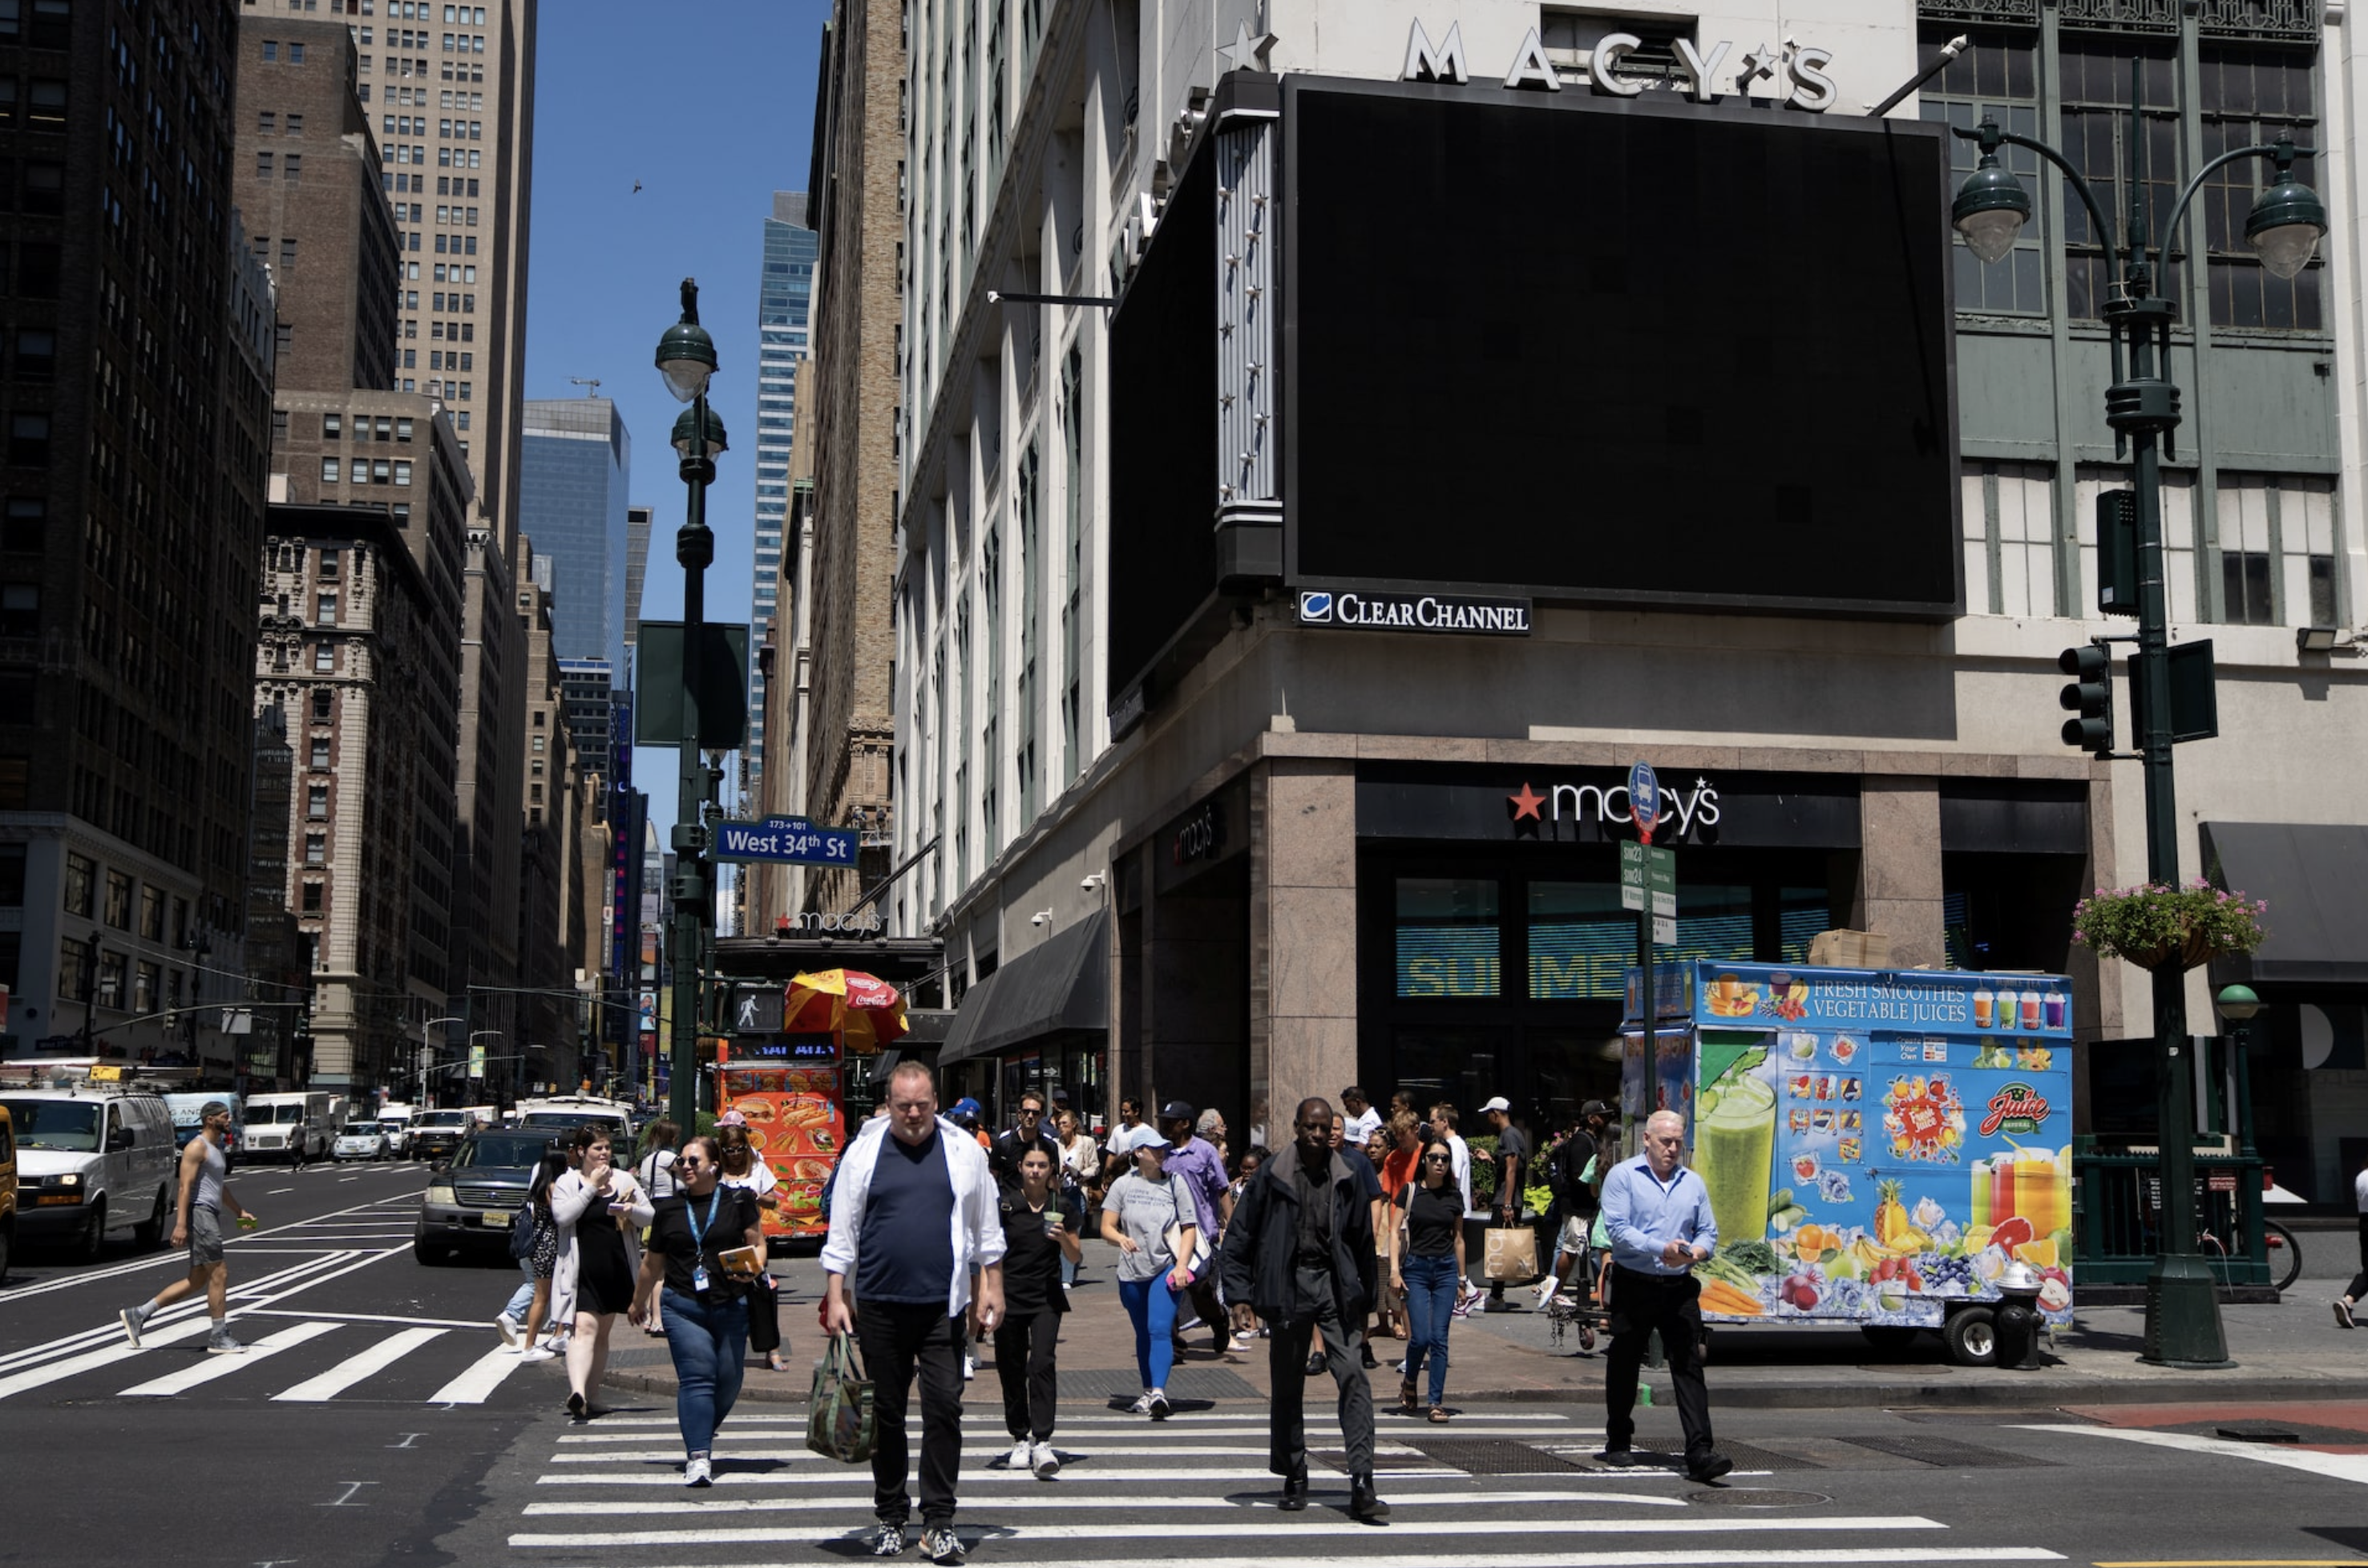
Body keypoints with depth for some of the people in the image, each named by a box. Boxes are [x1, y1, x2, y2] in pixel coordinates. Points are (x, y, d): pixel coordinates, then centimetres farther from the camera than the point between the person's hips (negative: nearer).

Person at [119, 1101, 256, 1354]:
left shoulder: (217, 1149, 20)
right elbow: (185, 1186, -18)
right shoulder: (197, 1147, -11)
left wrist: (239, 1212, 24)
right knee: (219, 1273, -7)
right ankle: (219, 1337, -1)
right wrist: (181, 1224, -25)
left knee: (197, 1280, 11)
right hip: (198, 1213, -10)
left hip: (210, 1215, 10)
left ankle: (137, 1315, 15)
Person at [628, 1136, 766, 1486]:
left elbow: (757, 1244, 7)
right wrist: (638, 1303, 30)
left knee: (727, 1384, 4)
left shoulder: (738, 1201, 4)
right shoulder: (668, 1208, 10)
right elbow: (652, 1263, 21)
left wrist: (752, 1269, -14)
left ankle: (697, 1441, 28)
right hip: (682, 1306, 0)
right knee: (697, 1377, -14)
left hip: (731, 1306, 0)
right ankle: (698, 1457, -18)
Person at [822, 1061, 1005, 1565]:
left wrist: (991, 1289, 8)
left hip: (943, 1305, 0)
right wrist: (835, 1296, 1)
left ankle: (939, 1521, 3)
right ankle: (890, 1516, 20)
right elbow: (842, 1230, 6)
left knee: (944, 1409, -5)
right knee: (886, 1413, 8)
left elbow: (986, 1229, 11)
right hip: (878, 1303, 0)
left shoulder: (965, 1151, 4)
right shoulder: (863, 1152, 3)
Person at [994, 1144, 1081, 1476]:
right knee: (1012, 1370, 5)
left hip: (1046, 1299, 0)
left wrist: (1063, 1238, -13)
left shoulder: (1062, 1206, 3)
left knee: (1042, 1364, -14)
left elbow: (1074, 1258, 8)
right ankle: (1020, 1440, 19)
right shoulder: (1004, 1204, -1)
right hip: (1009, 1297, 0)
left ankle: (1042, 1443, -18)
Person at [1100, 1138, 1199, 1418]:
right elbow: (1106, 1227, 2)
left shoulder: (1176, 1183, 4)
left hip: (1167, 1269, -2)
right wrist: (1120, 1239, -21)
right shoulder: (1123, 1185, 5)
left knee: (1160, 1330, -17)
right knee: (1143, 1334, 12)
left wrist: (1182, 1264, -9)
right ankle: (1148, 1392, 24)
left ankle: (1159, 1392, -26)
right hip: (1132, 1272, 2)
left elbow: (1189, 1228, 4)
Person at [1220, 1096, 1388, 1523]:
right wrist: (1240, 1296, -5)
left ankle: (1362, 1483, -14)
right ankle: (1294, 1478, 22)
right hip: (1288, 1285, -1)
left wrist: (1364, 1303, 14)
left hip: (1334, 1284, 1)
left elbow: (1362, 1243, 15)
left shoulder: (1346, 1179, 6)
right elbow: (1238, 1238, 3)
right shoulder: (1271, 1176, 0)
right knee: (1287, 1386, 8)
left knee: (1353, 1376, -12)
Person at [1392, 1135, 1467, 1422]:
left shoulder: (1453, 1197, 8)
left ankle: (1437, 1402, 4)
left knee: (1439, 1338, -1)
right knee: (1421, 1336, -9)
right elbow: (1396, 1232, -1)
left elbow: (1458, 1238, 15)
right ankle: (1409, 1384, 19)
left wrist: (1461, 1276, 15)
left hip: (1446, 1269, 2)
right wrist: (1394, 1269, -11)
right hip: (1416, 1268, -2)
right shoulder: (1409, 1191, 0)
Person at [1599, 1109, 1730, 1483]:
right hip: (1634, 1285, -2)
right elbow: (1617, 1229, -12)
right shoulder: (1623, 1176, -2)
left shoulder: (1693, 1183, 13)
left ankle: (1699, 1452, -13)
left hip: (1679, 1288, 3)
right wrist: (1661, 1249, -22)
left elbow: (1709, 1232, 14)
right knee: (1624, 1365, 10)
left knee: (1689, 1367, -8)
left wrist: (1697, 1250, -10)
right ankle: (1618, 1442, 27)